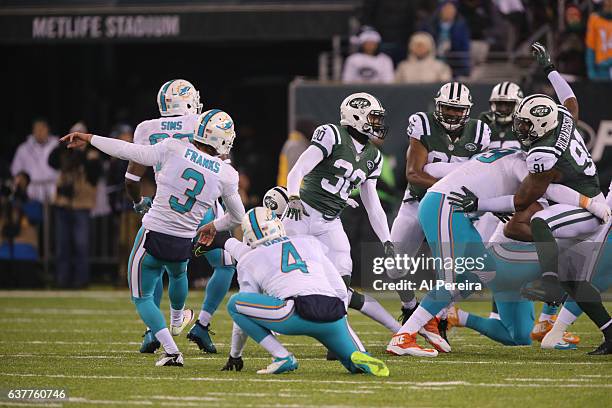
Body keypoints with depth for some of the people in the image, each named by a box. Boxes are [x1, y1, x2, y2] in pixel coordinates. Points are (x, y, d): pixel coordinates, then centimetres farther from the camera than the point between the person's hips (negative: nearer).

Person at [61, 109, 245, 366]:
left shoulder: (174, 149, -13)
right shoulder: (226, 175, -7)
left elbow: (128, 152, -7)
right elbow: (237, 217, 7)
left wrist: (89, 139, 7)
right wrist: (213, 227, 29)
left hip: (153, 236, -3)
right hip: (182, 244, 3)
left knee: (142, 297, 15)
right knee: (178, 274, 38)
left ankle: (171, 351, 0)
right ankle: (177, 321, 64)